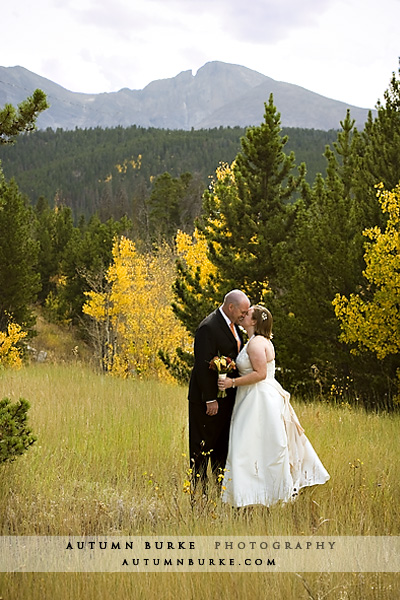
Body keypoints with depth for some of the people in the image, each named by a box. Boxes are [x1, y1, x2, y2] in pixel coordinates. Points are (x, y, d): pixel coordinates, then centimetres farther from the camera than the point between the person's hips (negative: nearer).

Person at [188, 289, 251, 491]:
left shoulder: (233, 325, 10)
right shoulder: (208, 328, -19)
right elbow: (203, 365, -22)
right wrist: (210, 399, -22)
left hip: (227, 398, 9)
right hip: (208, 398, -9)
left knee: (223, 445, 16)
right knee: (202, 446, 0)